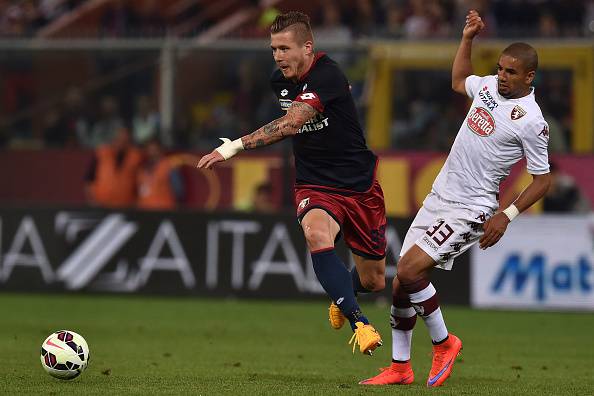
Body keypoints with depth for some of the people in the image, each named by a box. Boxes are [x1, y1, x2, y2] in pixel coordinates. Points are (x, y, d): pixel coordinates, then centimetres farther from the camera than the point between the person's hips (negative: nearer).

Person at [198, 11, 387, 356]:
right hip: (314, 186, 3)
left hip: (359, 185, -3)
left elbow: (290, 124, -36)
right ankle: (360, 325, -34)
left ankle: (341, 299, 46)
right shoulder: (280, 81, -1)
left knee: (373, 281, 8)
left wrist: (236, 146, -42)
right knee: (317, 235, -33)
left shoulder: (327, 75, -23)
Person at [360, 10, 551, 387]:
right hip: (440, 196, 8)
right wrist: (468, 38, 21)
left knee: (410, 270, -20)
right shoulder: (489, 86, 5)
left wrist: (507, 215, -18)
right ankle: (400, 367, 18)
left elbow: (543, 180, -10)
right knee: (401, 283, 5)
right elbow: (459, 80, 30)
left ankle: (444, 343, 2)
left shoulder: (531, 121, -16)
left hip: (472, 210, -8)